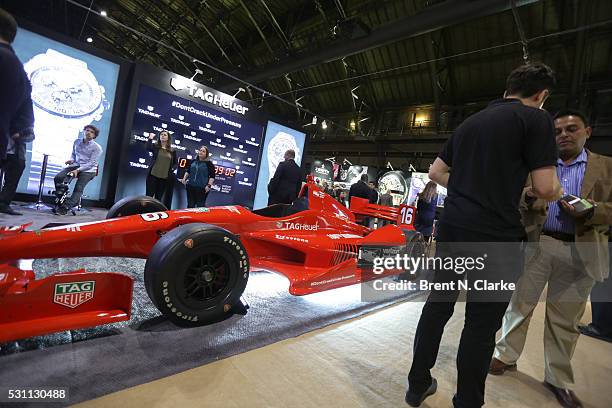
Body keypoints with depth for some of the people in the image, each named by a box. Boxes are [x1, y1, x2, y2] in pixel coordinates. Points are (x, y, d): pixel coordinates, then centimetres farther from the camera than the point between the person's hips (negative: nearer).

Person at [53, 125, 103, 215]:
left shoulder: (97, 148, -7)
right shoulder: (77, 142, 11)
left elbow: (92, 163, -13)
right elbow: (73, 153, 26)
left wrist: (78, 170, -23)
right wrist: (71, 160, 1)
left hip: (88, 169, -5)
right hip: (75, 165, 6)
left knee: (78, 188, -21)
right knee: (57, 178, -16)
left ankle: (65, 208, -18)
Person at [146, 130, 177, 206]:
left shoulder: (172, 151, 10)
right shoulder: (155, 146, 6)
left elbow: (175, 163, 15)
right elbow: (148, 148, -16)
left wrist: (173, 169, -2)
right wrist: (150, 138, -17)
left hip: (165, 177, 2)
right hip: (153, 175, -1)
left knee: (159, 198, 7)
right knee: (149, 196, -4)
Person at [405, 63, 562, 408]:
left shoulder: (470, 122, 16)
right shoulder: (536, 118, -2)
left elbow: (436, 172, 17)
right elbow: (545, 187, -8)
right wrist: (557, 193, 13)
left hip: (453, 227, 6)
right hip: (495, 235, -5)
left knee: (438, 304, 14)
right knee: (482, 323, 6)